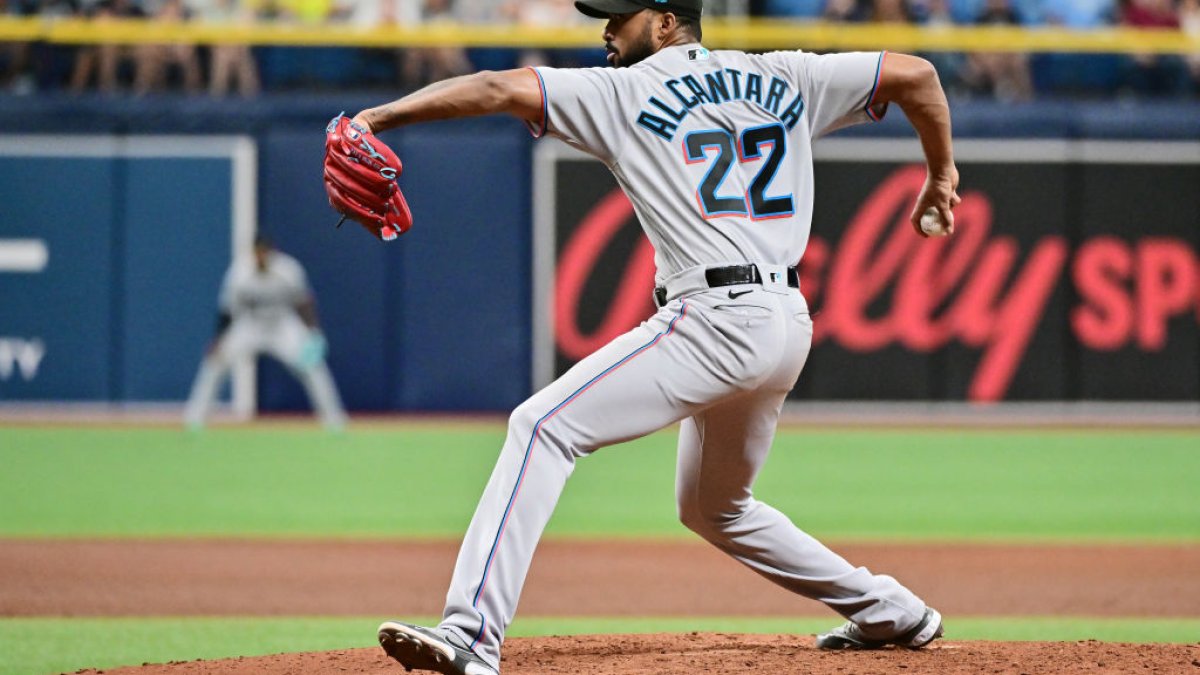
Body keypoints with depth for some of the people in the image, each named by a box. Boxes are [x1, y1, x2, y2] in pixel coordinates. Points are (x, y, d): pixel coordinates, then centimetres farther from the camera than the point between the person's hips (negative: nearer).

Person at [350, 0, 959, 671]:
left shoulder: (625, 93, 1)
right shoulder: (781, 81, 17)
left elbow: (500, 89, -9)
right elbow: (916, 73, 17)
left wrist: (378, 116, -13)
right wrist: (942, 175, 30)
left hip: (714, 320, -8)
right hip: (790, 323, 8)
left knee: (543, 426, -13)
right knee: (715, 508, 29)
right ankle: (892, 612, 35)